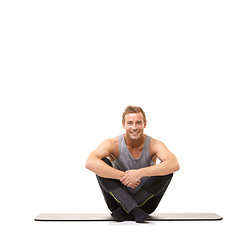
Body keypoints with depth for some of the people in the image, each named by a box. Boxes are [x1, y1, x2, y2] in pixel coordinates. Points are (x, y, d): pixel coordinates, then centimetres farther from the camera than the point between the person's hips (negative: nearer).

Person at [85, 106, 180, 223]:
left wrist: (141, 172, -41)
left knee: (167, 170, -24)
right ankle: (133, 209, -32)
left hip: (145, 200, 1)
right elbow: (90, 163, -32)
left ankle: (123, 211, -23)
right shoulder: (113, 144, -14)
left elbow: (175, 164, -33)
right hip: (119, 199, 0)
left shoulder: (154, 145, -13)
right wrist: (122, 176, -36)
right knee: (102, 164, -22)